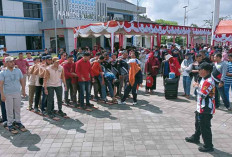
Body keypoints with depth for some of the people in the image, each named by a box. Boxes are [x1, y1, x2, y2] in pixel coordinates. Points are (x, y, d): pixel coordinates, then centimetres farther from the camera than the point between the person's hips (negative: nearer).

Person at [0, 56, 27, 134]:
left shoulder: (18, 70, 4)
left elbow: (22, 81, 10)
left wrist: (23, 91, 10)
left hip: (17, 93, 3)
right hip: (8, 94, -3)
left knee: (17, 109, 11)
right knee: (9, 110, 4)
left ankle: (18, 122, 25)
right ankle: (10, 125, 15)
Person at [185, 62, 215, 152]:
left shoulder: (209, 81, -24)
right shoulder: (204, 79, 8)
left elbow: (202, 94, -27)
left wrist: (197, 86, -15)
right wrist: (197, 86, 5)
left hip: (206, 109, -11)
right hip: (201, 107, 11)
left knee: (205, 127, 0)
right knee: (198, 123, 26)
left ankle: (208, 146, 14)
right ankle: (195, 138, 46)